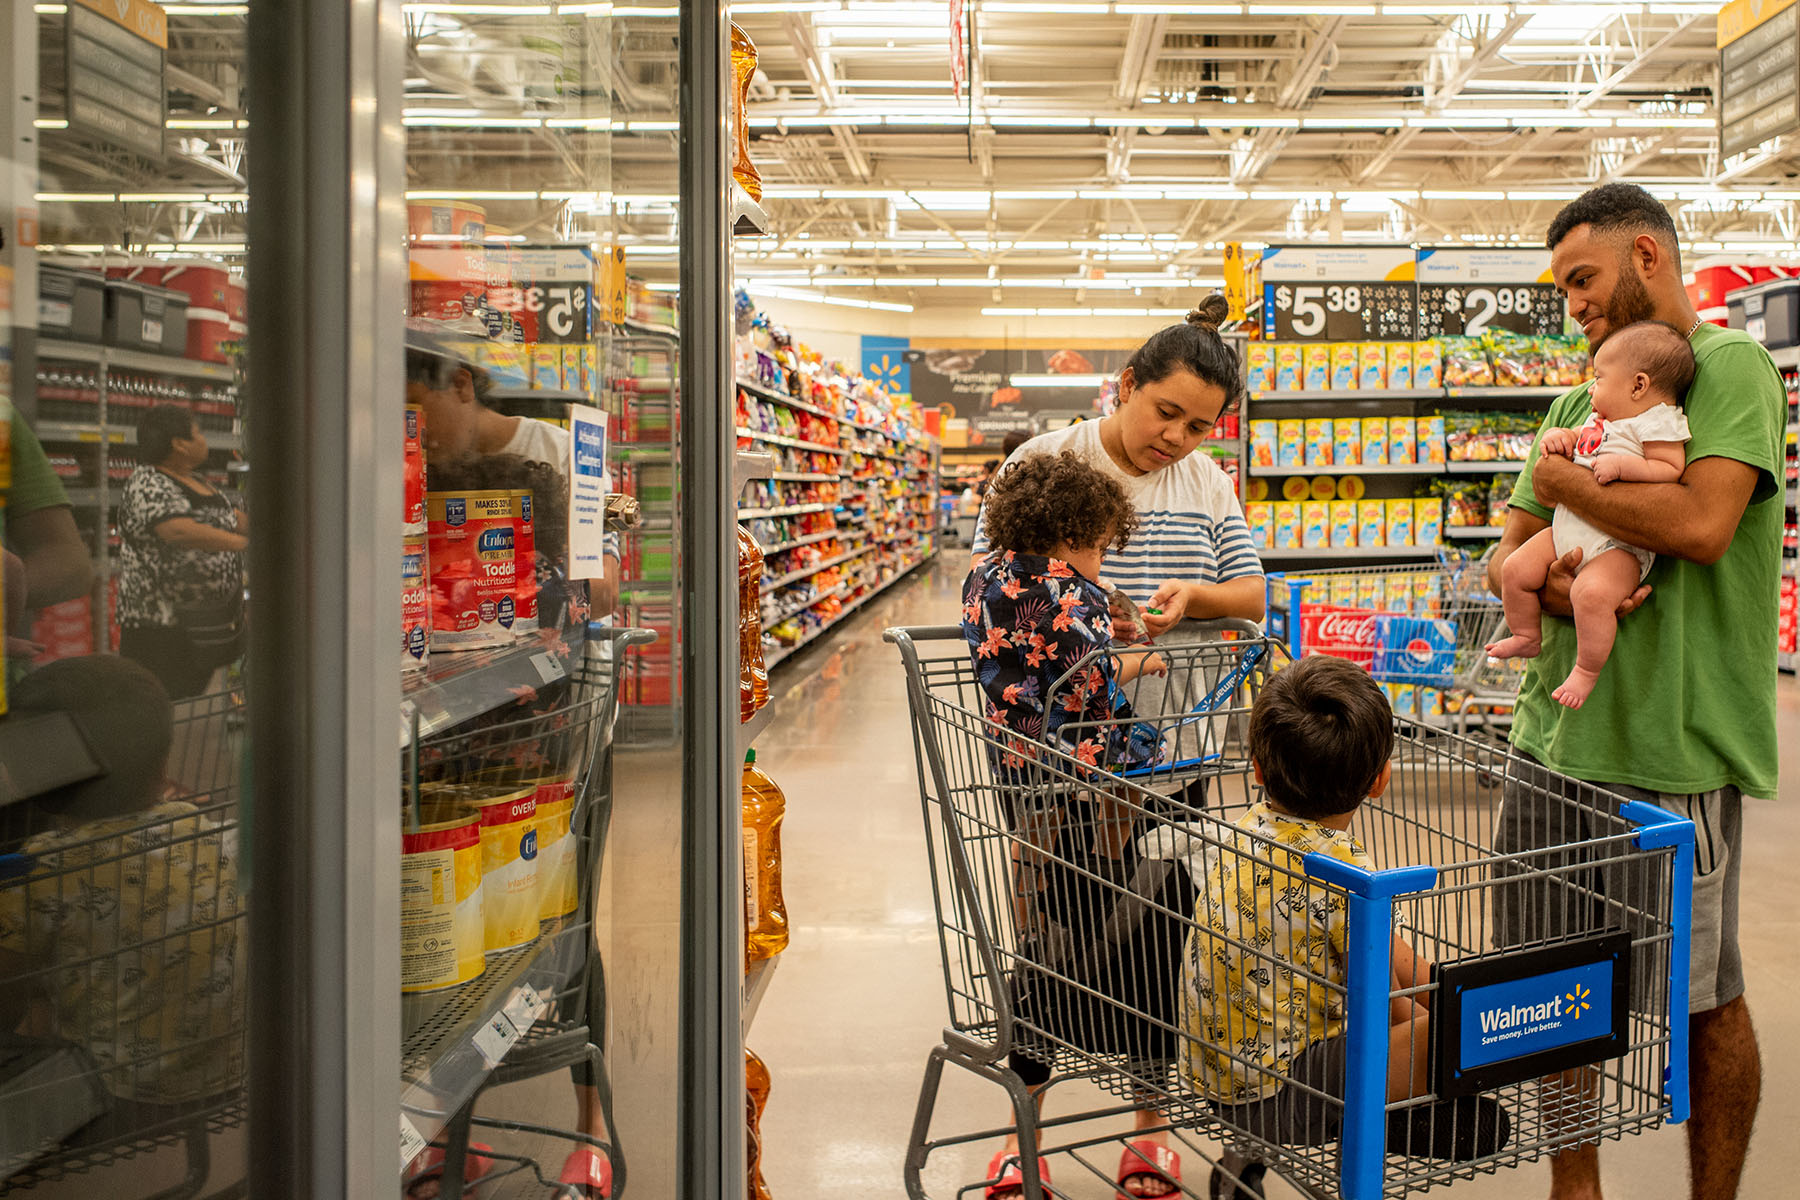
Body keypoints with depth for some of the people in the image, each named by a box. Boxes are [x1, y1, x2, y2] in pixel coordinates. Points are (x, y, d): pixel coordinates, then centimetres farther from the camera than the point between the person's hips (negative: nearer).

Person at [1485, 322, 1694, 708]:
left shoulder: (1658, 422, -7)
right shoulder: (1600, 421, 19)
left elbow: (1671, 470, -16)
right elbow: (1574, 438, 31)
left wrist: (1621, 465, -25)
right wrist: (1558, 437, 7)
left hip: (1618, 546, -9)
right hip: (1566, 532, 9)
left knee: (1591, 593, -33)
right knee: (1515, 570, -1)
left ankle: (1586, 670, -14)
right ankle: (1527, 637, 21)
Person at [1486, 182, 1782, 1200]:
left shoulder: (1731, 365, -5)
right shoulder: (1582, 401, 16)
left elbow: (1702, 523, -21)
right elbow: (1507, 554, 14)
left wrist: (1564, 480, -6)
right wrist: (1549, 582, -9)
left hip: (1674, 750, -6)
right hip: (1557, 732, 6)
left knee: (1705, 1001, 10)